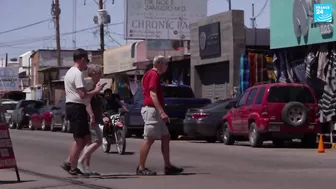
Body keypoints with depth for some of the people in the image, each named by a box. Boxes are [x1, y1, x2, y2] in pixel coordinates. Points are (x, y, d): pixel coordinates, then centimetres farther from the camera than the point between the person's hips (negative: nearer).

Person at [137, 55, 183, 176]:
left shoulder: (150, 74, 21)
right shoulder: (154, 75, -10)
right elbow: (153, 95, -20)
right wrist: (162, 112, -26)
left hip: (155, 111, 11)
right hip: (152, 110, -11)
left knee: (166, 137, 9)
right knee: (149, 140, -9)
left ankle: (168, 166, 10)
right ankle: (141, 168, -7)